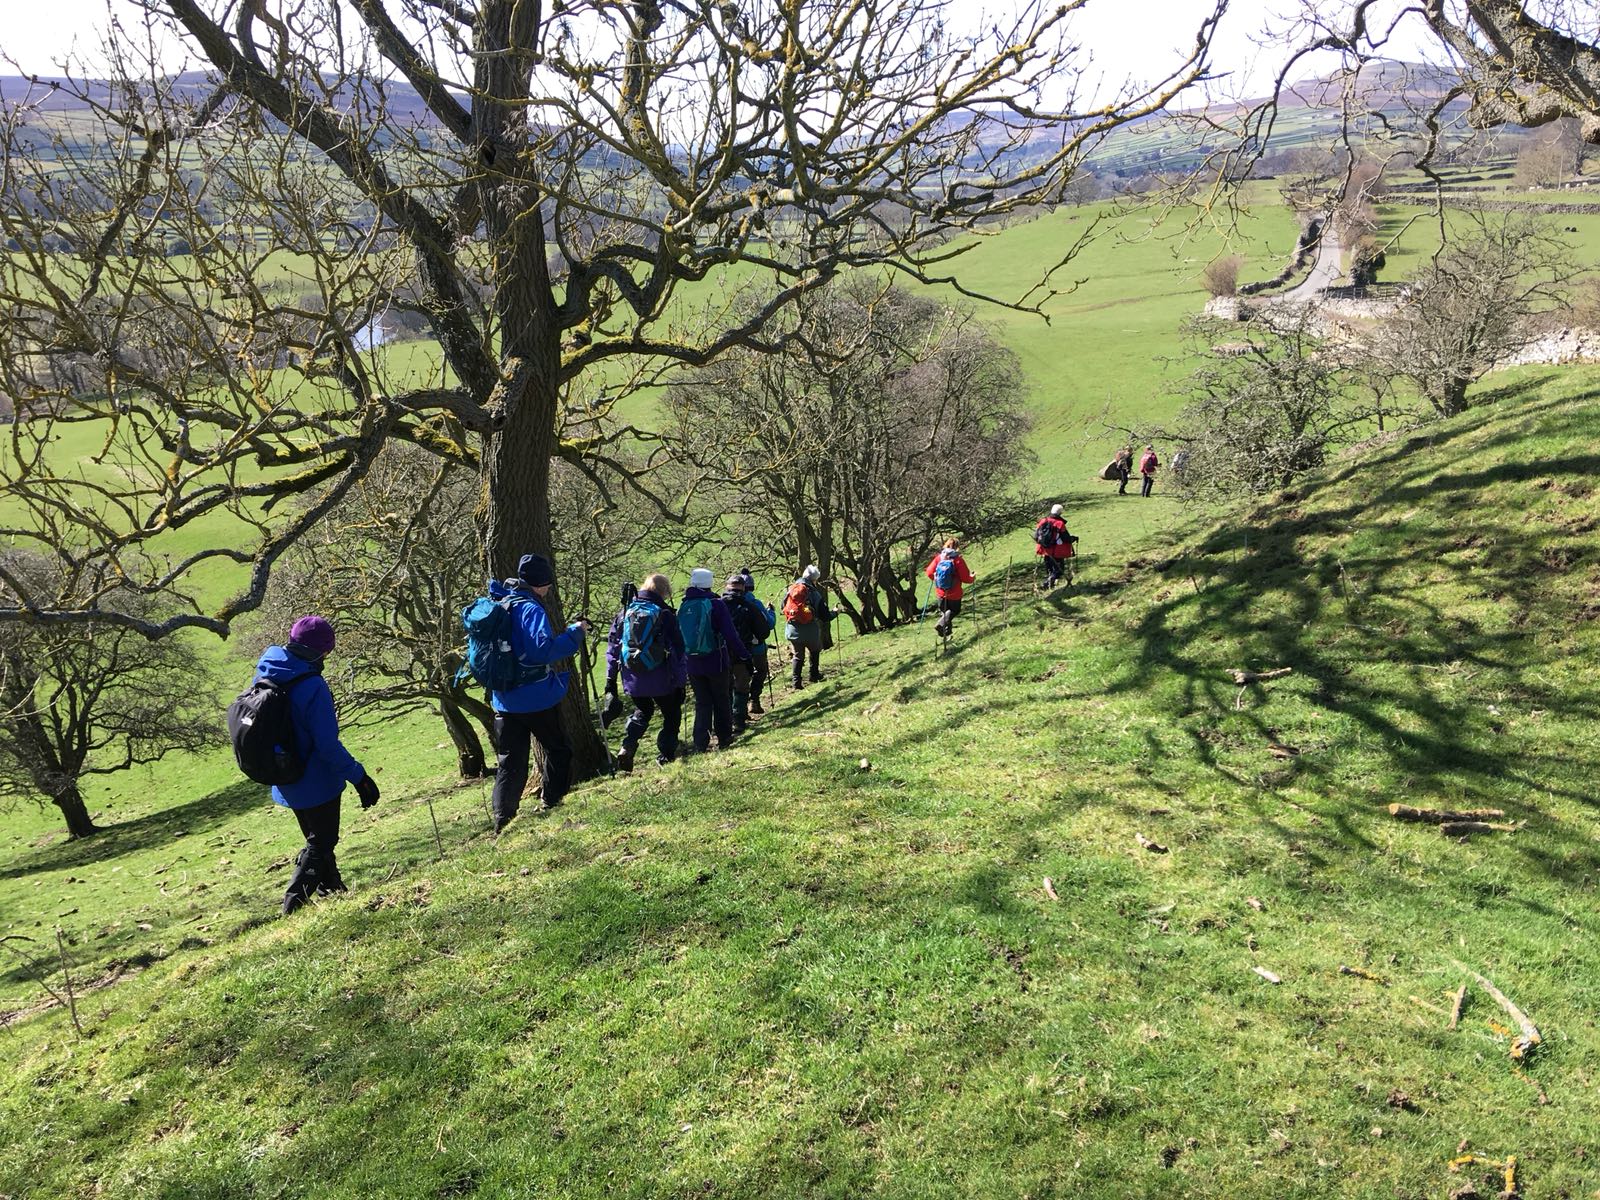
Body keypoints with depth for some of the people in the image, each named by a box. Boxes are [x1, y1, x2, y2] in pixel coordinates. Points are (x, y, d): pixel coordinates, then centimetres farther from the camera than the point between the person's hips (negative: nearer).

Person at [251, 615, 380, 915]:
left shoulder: (264, 674, -3)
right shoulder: (312, 686, -28)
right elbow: (328, 744, -26)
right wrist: (359, 777, -18)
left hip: (286, 784, 8)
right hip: (316, 782, -8)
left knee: (317, 838, 23)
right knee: (321, 843, 8)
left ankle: (331, 889, 34)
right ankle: (295, 900, 2)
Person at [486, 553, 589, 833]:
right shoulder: (530, 609, -18)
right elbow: (543, 649, -29)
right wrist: (575, 632, -21)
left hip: (504, 699, 7)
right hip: (537, 698, -6)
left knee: (510, 761, 10)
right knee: (558, 749, 15)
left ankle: (503, 820, 5)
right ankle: (553, 804, 20)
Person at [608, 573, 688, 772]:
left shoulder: (625, 612, 2)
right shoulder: (665, 614, -9)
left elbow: (613, 645, 7)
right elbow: (678, 649, -7)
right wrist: (681, 680, 1)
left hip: (632, 680, 4)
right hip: (660, 680, -4)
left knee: (642, 711, 27)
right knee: (671, 714, 17)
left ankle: (627, 747, 6)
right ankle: (665, 755, 10)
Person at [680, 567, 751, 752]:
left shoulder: (684, 606, 3)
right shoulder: (715, 603, -10)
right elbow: (730, 634, -14)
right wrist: (744, 655, -8)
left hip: (693, 664, 3)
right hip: (716, 662, -3)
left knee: (702, 702, 11)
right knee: (722, 701, 13)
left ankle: (700, 743, 4)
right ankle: (724, 739, 22)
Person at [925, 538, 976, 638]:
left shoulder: (938, 558, -6)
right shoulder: (958, 560, -18)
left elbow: (929, 573, -4)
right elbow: (965, 578, -16)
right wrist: (973, 579, 6)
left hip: (940, 592, 4)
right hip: (954, 593, -4)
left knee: (944, 611, 25)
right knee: (955, 610, 18)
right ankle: (941, 624, -6)